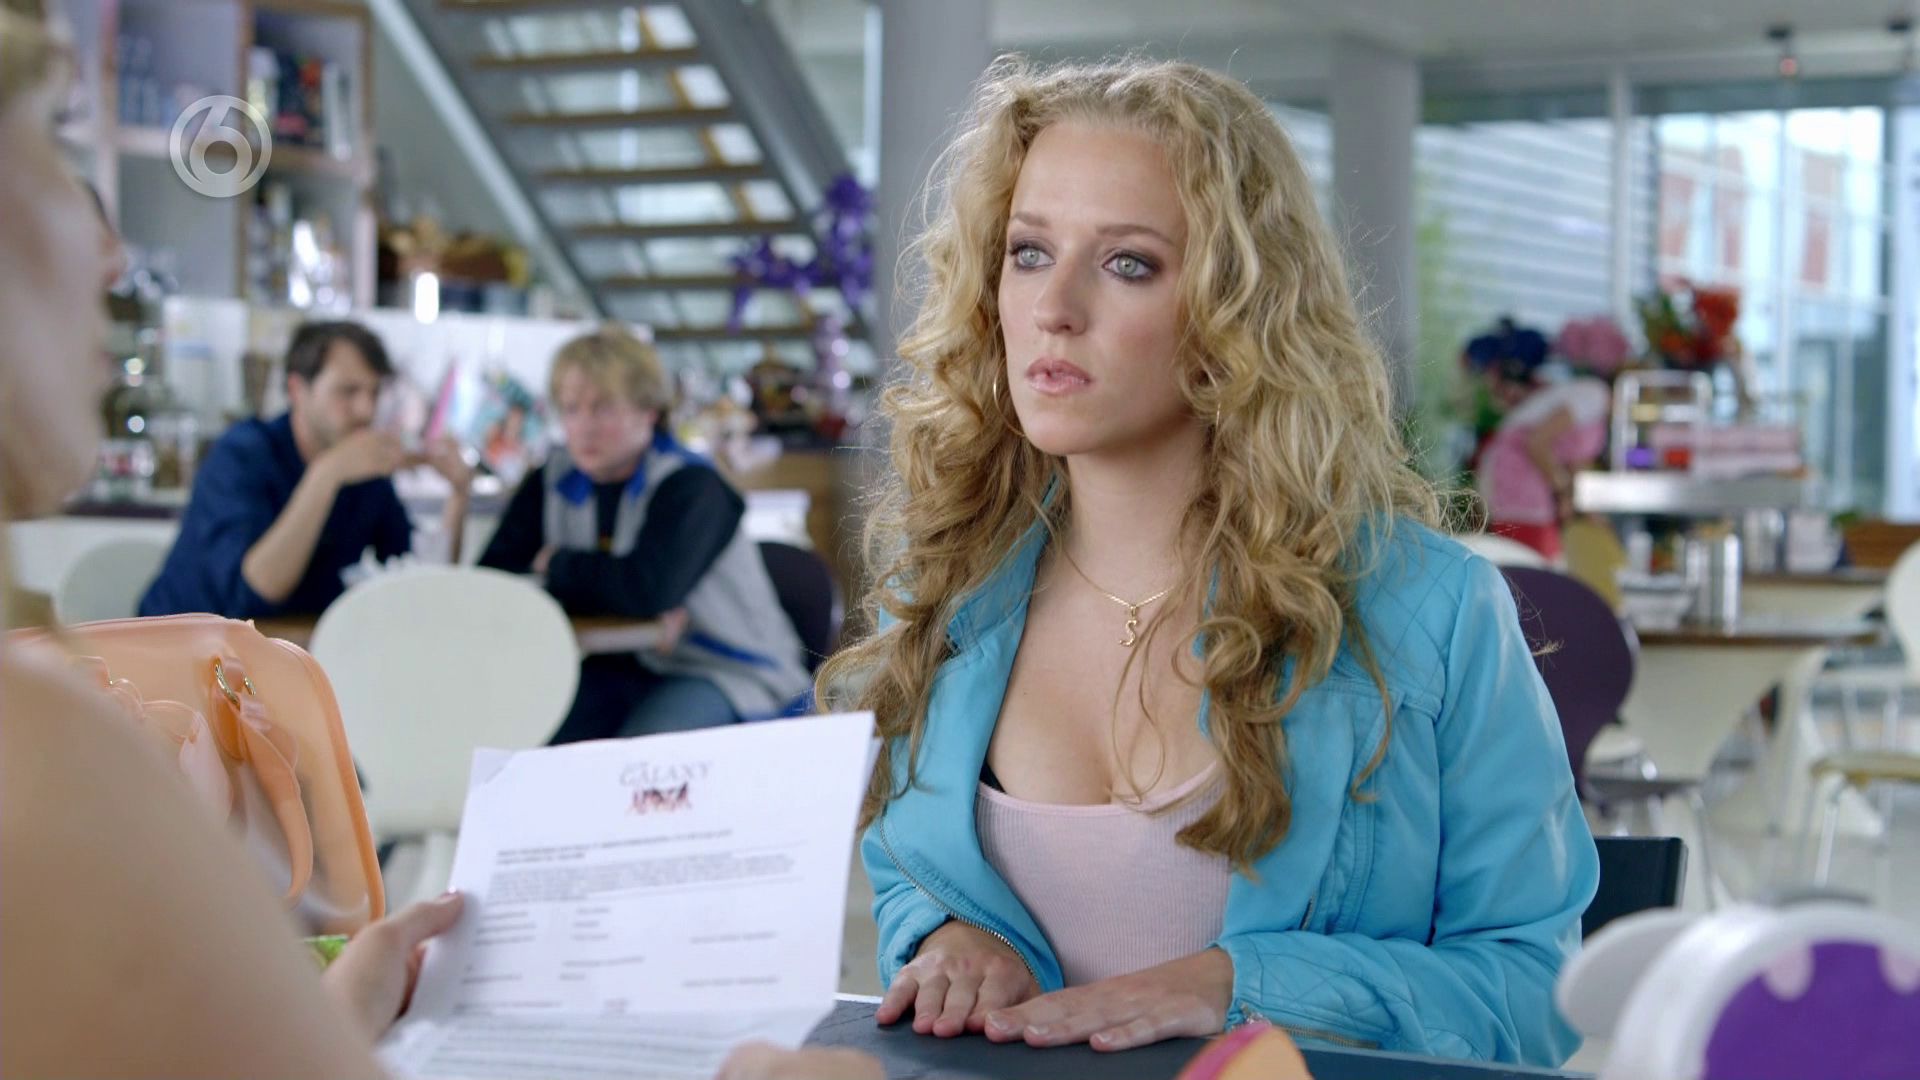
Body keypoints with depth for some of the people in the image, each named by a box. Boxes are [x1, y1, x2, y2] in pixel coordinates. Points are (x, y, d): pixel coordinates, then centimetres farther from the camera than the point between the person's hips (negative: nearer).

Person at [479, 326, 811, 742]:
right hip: (616, 671, 5)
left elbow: (650, 585, -29)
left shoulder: (692, 488, -13)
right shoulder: (550, 484, 6)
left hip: (725, 672, -5)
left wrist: (556, 564, -10)